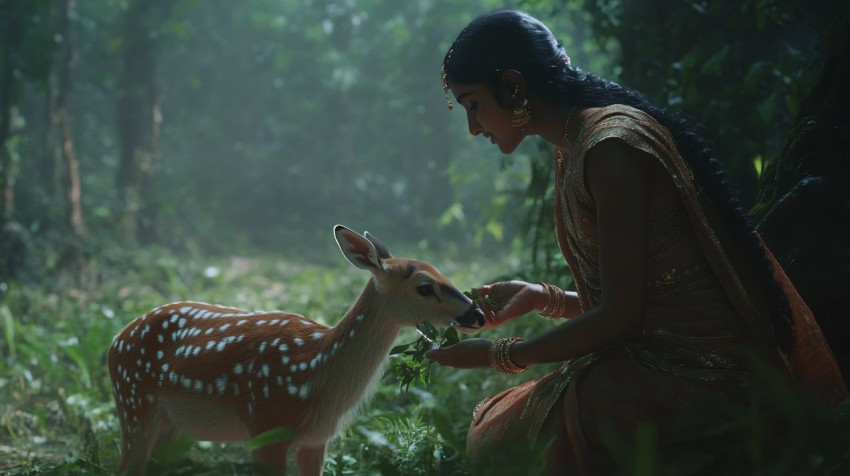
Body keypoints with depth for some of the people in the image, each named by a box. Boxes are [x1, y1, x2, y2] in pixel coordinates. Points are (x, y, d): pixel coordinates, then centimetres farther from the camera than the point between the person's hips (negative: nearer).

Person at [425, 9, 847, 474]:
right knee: (492, 426, 12)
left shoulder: (609, 146, -17)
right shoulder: (573, 152, 14)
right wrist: (543, 298, 8)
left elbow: (619, 315, -18)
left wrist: (496, 356, -9)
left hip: (693, 380, -10)